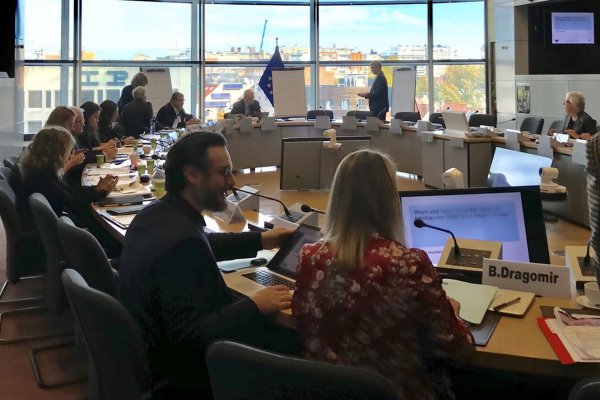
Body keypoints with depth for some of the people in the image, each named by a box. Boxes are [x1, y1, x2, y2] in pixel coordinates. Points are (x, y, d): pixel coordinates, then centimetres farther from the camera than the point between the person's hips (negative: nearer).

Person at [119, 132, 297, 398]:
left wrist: (260, 241, 18)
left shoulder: (158, 213, -1)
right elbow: (188, 337, -31)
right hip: (177, 369, -10)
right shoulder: (181, 239, -31)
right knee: (290, 344, -5)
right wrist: (255, 306, -24)